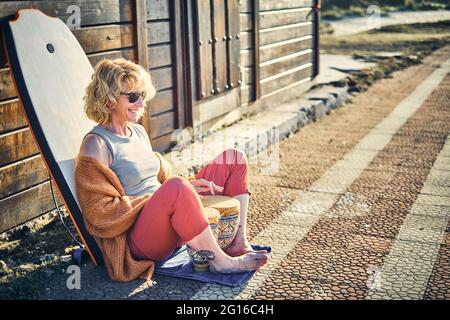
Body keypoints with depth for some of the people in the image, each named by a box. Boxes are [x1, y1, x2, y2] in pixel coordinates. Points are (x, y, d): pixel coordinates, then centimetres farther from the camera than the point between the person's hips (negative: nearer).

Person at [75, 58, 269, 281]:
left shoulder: (139, 132, 15)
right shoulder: (96, 144, -10)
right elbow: (102, 214, -16)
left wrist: (188, 186, 0)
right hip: (136, 240, -8)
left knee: (234, 159, 5)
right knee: (177, 188, -41)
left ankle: (238, 243, -3)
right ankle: (219, 261, -20)